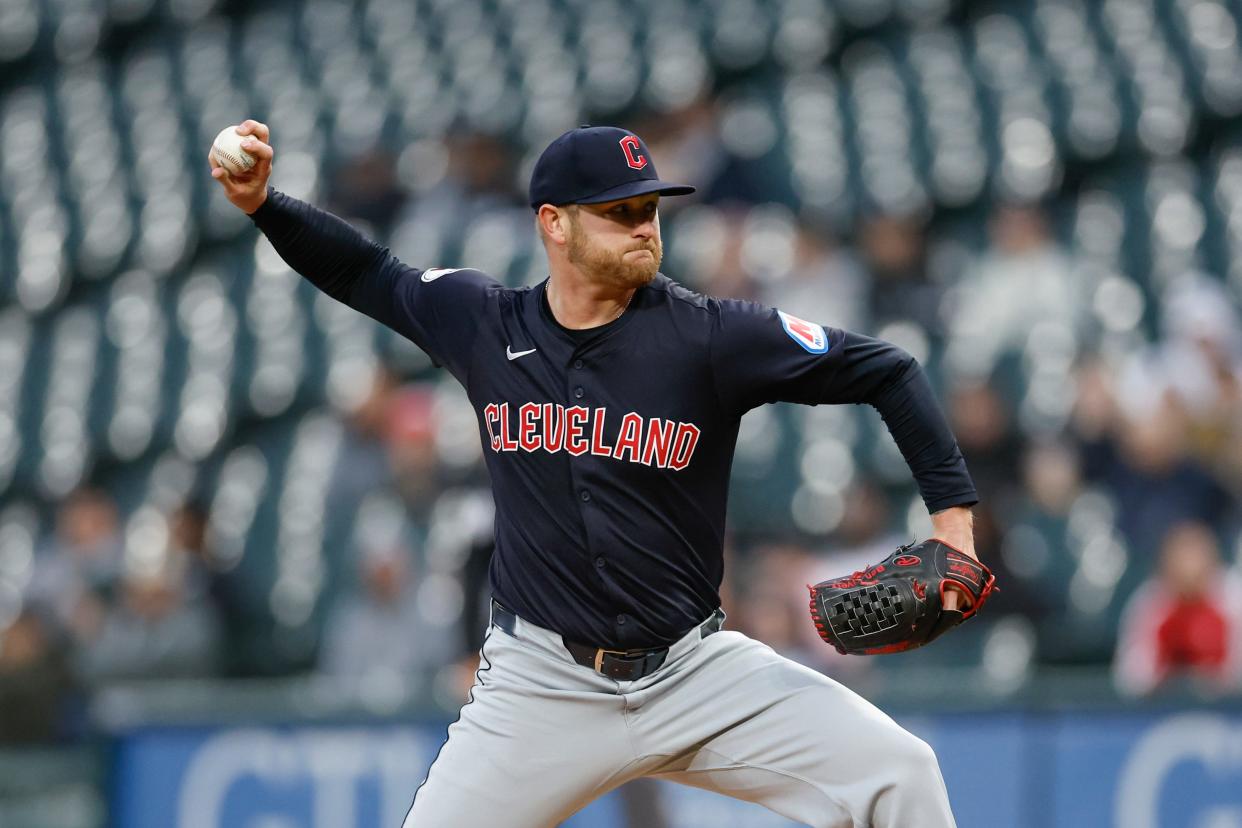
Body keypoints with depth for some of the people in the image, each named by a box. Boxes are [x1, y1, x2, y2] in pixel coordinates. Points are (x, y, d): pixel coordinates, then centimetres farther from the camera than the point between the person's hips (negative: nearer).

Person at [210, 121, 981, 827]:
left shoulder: (709, 335, -9)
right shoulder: (485, 324, 0)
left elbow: (885, 372, -4)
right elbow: (366, 273, 17)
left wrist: (952, 509, -11)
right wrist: (264, 202, 4)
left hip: (698, 676, -1)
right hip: (541, 685, 1)